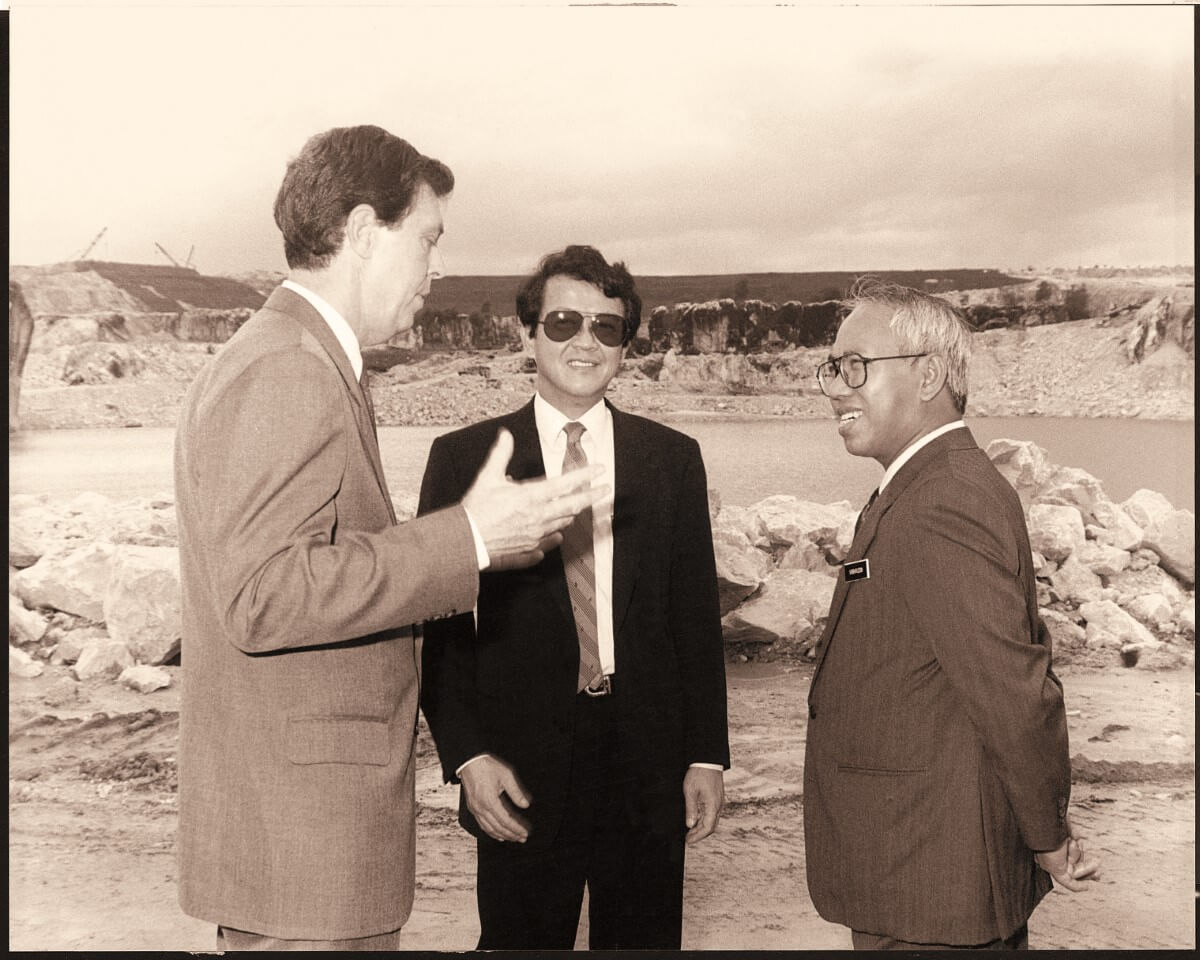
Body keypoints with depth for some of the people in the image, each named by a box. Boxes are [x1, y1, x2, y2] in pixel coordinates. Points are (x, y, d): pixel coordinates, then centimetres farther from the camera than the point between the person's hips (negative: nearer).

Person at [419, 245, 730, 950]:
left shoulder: (673, 457, 6)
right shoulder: (466, 459, -1)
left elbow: (697, 617, 7)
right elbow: (442, 625, -1)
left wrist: (708, 755, 4)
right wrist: (467, 754, -9)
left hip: (649, 762, 2)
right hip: (520, 772, -2)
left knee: (645, 939, 12)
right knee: (521, 939, 9)